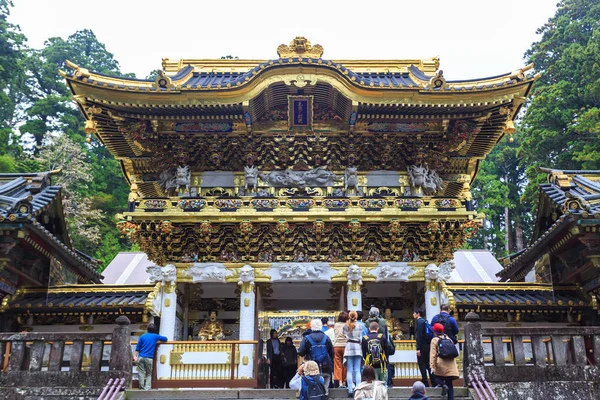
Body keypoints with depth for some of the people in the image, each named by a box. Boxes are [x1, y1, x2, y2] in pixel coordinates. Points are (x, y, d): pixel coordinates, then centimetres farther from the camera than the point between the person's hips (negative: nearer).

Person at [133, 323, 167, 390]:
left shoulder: (142, 336, 9)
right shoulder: (155, 336, 5)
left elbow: (137, 348, 6)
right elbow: (165, 339, 17)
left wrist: (135, 356, 9)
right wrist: (158, 340, 31)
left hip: (141, 357, 1)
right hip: (149, 358, -1)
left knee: (141, 373, 5)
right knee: (149, 374, 8)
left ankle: (142, 388, 3)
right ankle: (147, 388, -3)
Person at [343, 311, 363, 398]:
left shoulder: (346, 326, 2)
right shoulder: (359, 326, 0)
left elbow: (345, 335, 2)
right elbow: (361, 339, 4)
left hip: (349, 347, 0)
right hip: (358, 348, 0)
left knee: (349, 371, 3)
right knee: (357, 371, 2)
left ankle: (350, 390, 0)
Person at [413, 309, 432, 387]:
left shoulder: (419, 322, -11)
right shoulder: (425, 321, 16)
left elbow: (419, 336, -17)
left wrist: (418, 348, -19)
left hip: (422, 346, -9)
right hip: (428, 345, 9)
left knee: (421, 364, -4)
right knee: (428, 364, 14)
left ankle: (425, 382, -5)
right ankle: (433, 382, 16)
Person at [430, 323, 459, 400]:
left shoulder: (434, 340, -1)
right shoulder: (448, 338, 14)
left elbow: (432, 354, -9)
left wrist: (432, 366, -12)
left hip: (441, 363, -4)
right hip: (451, 363, 4)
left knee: (437, 376, 19)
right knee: (450, 383, 10)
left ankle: (443, 385, -9)